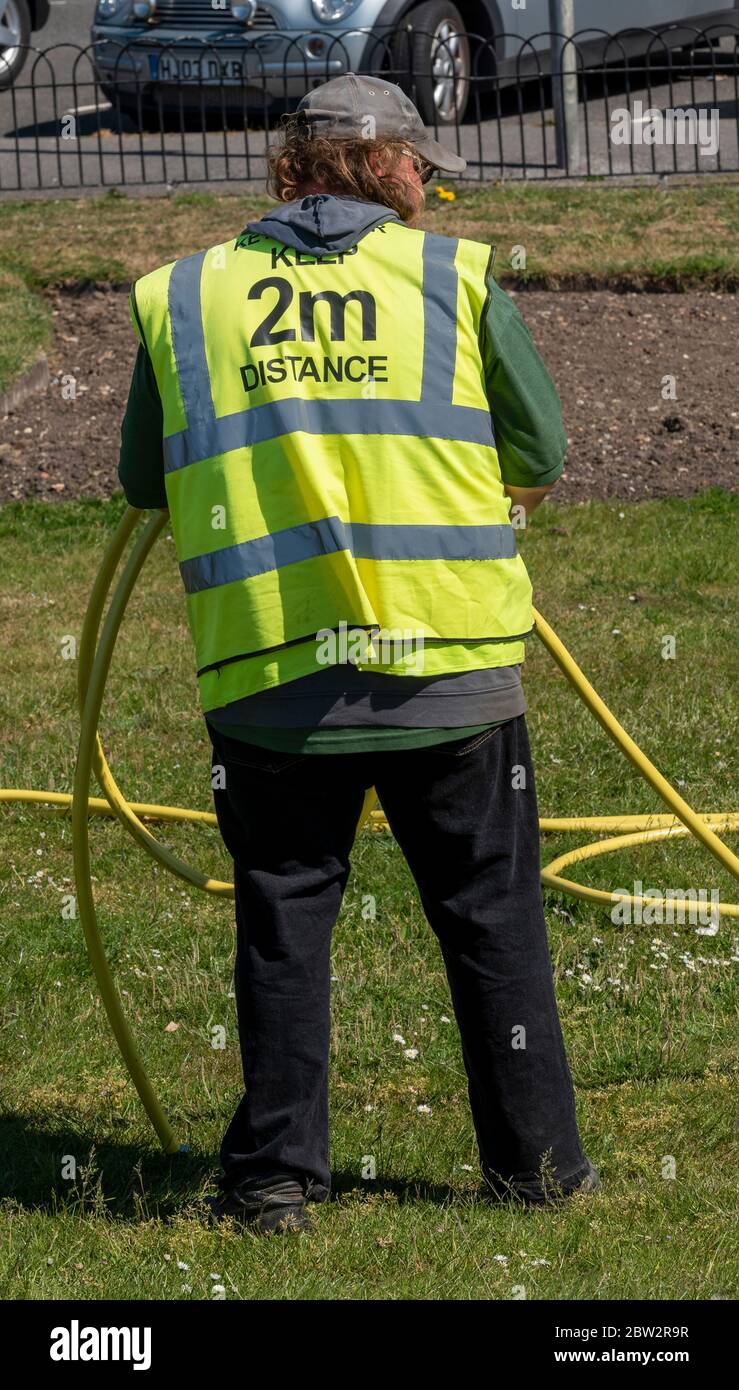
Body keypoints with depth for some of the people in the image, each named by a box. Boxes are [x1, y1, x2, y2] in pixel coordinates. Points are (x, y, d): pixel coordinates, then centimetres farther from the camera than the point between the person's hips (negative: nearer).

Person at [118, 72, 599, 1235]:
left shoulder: (184, 296, 5)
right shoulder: (455, 279, 1)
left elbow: (145, 484, 13)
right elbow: (542, 459, 7)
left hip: (265, 678, 1)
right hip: (453, 667, -1)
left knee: (283, 924, 11)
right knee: (493, 920, 12)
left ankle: (276, 1178, 12)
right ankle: (537, 1162, 18)